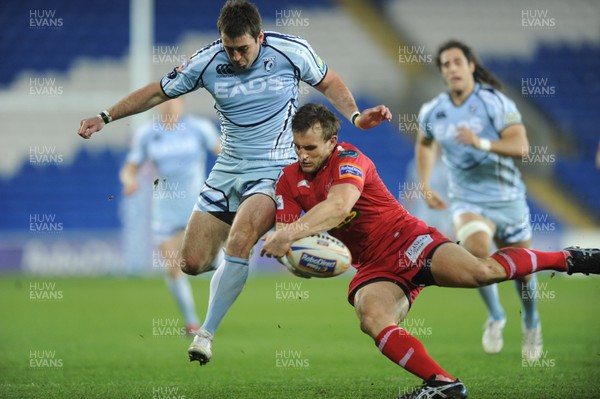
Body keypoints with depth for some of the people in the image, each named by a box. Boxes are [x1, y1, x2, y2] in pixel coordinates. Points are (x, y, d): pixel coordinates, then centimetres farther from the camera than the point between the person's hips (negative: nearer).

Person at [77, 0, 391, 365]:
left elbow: (328, 82, 9)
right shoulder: (207, 62, -4)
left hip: (274, 171, -4)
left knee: (238, 242, -29)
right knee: (193, 263, -3)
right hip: (226, 171, 4)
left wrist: (356, 116, -7)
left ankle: (207, 334, -18)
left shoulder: (291, 51, -9)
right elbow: (158, 92, 10)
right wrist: (105, 117, 8)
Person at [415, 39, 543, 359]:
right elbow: (424, 143, 22)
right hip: (467, 201, 1)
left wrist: (481, 143, -39)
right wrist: (425, 186, 13)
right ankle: (495, 317, -6)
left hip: (507, 198, -1)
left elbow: (520, 146, -25)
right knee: (475, 248, -29)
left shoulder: (495, 102, -15)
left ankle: (531, 323, 41)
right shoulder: (432, 112, -1)